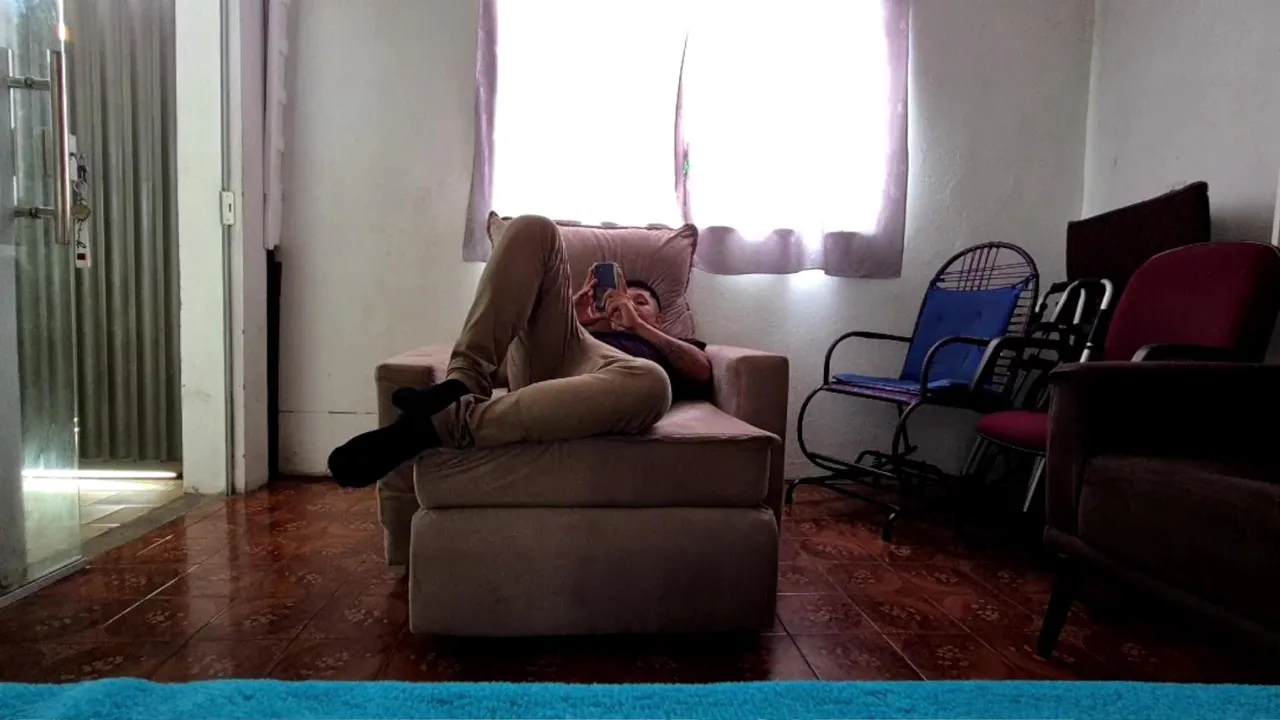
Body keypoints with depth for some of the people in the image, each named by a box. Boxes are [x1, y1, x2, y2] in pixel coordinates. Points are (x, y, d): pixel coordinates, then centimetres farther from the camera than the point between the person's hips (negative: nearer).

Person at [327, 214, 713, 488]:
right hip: (546, 355, 2)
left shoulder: (667, 348, 39)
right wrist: (574, 314, 15)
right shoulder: (595, 327, 42)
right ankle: (462, 383, -28)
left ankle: (445, 422, -45)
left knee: (651, 382, -41)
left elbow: (703, 372, 15)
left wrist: (640, 325, 17)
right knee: (534, 228, -12)